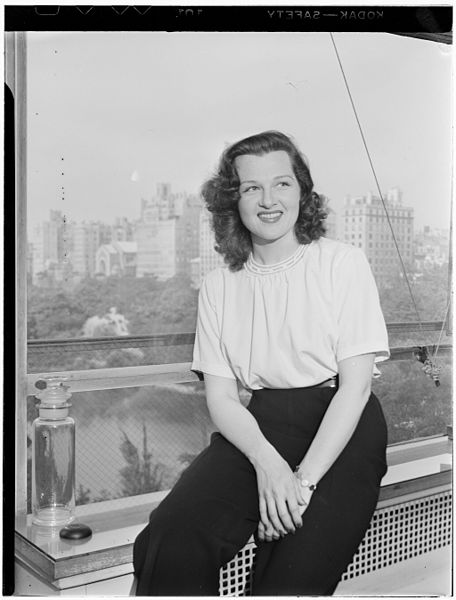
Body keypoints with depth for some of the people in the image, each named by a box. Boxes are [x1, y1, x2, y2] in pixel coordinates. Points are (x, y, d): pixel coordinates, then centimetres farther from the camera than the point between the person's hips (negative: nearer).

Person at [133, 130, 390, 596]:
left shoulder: (343, 264, 1)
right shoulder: (219, 286, 10)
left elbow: (355, 386, -6)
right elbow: (221, 398, 5)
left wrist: (304, 479, -16)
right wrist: (267, 462, -16)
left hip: (342, 433, -2)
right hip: (259, 426, 2)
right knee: (170, 543, -23)